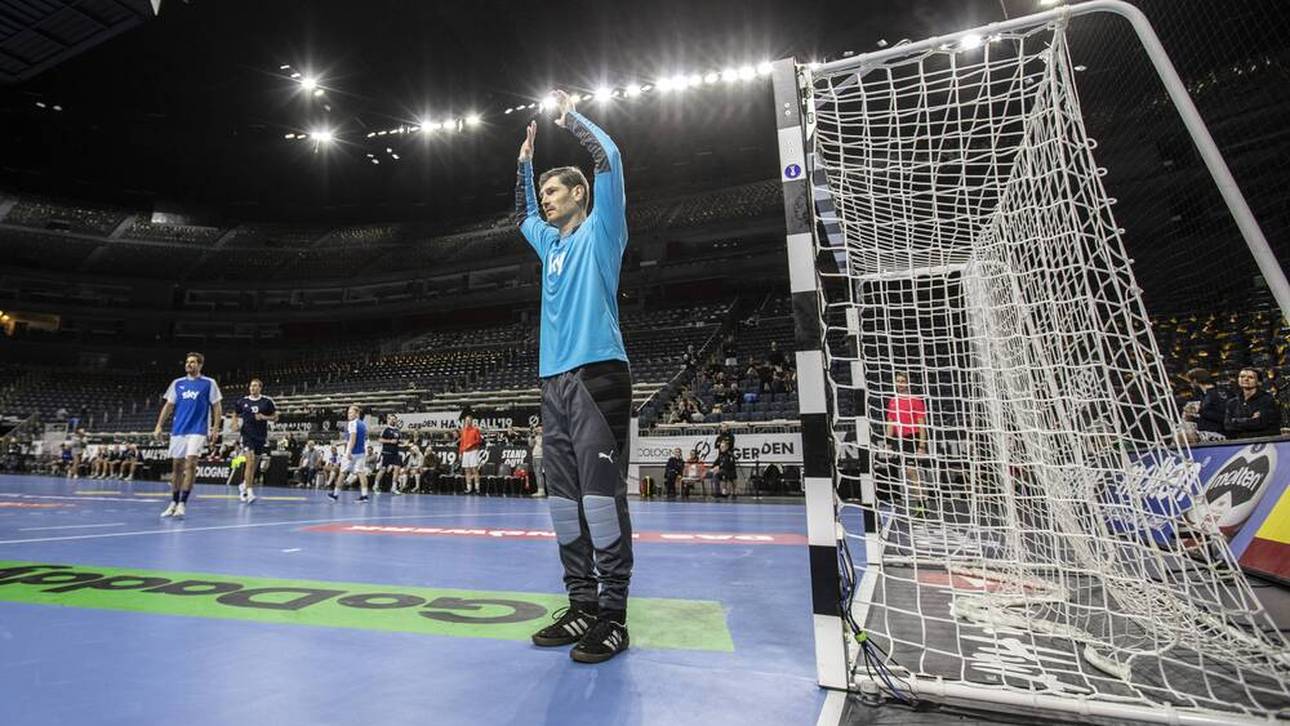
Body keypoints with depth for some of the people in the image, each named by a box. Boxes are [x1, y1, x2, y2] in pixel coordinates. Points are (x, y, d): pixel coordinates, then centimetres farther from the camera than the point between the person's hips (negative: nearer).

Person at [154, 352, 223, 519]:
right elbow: (168, 406, 14)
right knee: (177, 465, 10)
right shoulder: (177, 383, 12)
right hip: (178, 430, 4)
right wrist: (159, 426, 4)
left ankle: (183, 504, -11)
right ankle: (174, 503, 22)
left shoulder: (209, 383, 1)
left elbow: (217, 407, 0)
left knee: (190, 464, -14)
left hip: (197, 430, -4)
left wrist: (216, 428, -8)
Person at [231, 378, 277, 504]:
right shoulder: (242, 401, 3)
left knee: (255, 464, 11)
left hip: (261, 436, 1)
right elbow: (235, 415, 19)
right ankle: (249, 491, -14)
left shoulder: (267, 401, 0)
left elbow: (275, 417, 6)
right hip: (247, 435, -1)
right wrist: (235, 425, 0)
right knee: (250, 461, -16)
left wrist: (264, 417, -12)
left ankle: (244, 485, 35)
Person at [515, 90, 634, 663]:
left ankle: (612, 616, 0)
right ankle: (582, 605, 16)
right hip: (555, 379, 8)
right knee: (564, 498, 6)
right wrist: (525, 159, 39)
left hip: (597, 374, -8)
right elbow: (522, 216, 45)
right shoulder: (553, 243, 25)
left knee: (602, 494, -9)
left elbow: (608, 158, -2)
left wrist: (570, 116, 14)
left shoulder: (599, 231, 6)